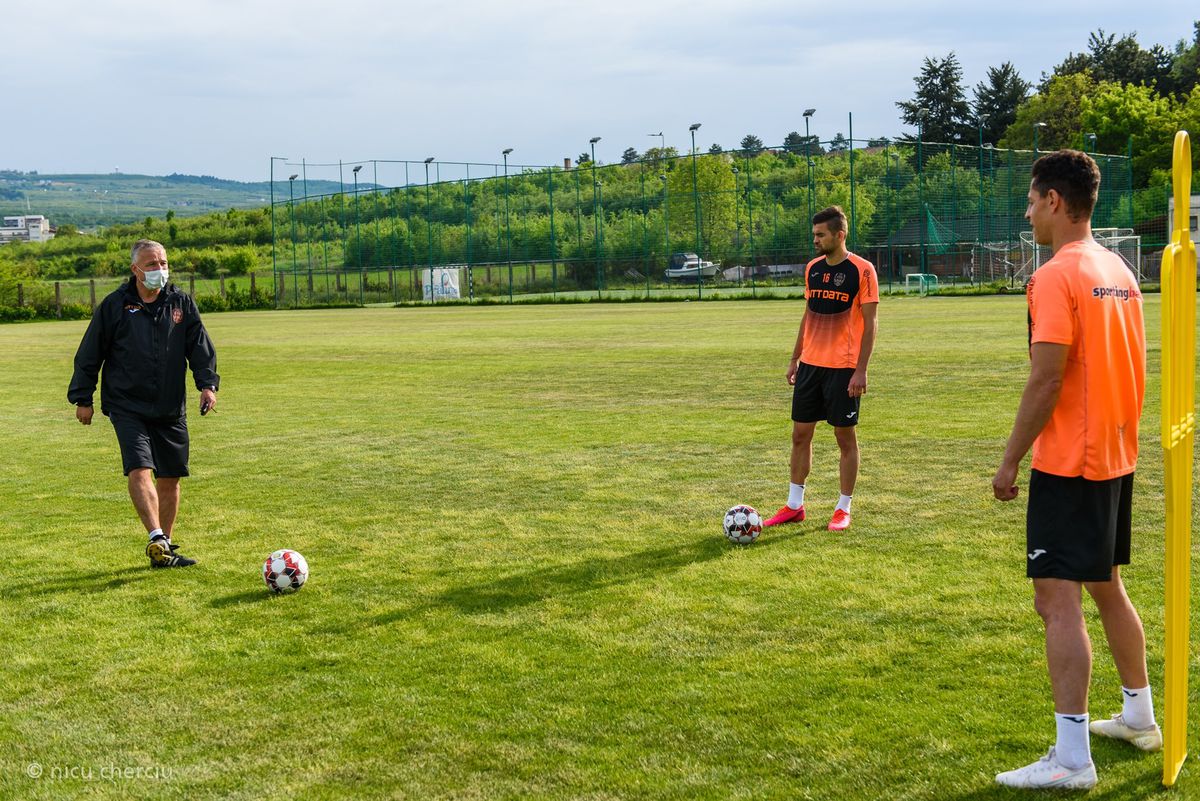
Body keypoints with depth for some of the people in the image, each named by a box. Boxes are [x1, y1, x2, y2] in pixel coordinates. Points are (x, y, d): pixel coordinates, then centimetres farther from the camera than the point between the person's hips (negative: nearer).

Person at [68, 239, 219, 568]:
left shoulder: (182, 304, 7)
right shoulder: (114, 306, -1)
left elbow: (200, 347, 6)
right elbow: (89, 355, 4)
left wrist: (207, 383, -9)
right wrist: (82, 398, 4)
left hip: (171, 408, 3)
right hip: (127, 407, -3)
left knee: (170, 477, 7)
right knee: (139, 470, -20)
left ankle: (164, 548, 18)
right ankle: (156, 540, -26)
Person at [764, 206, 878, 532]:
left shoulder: (862, 270, -9)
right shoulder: (813, 268, 9)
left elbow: (870, 322, -10)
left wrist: (861, 370, -15)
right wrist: (795, 359, 15)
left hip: (843, 368, -6)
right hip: (810, 364, 6)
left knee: (845, 436, 2)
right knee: (800, 434, 7)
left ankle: (844, 510, 12)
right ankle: (794, 505, 17)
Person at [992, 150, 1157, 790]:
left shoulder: (1057, 277, -16)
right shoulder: (1120, 273, 11)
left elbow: (1046, 380, -20)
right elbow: (1130, 369, 15)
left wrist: (1010, 460, -13)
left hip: (1067, 463, -10)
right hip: (1116, 459, 10)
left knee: (1058, 600, -8)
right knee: (1106, 587, 22)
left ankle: (1071, 758, -7)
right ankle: (1139, 718, 35)